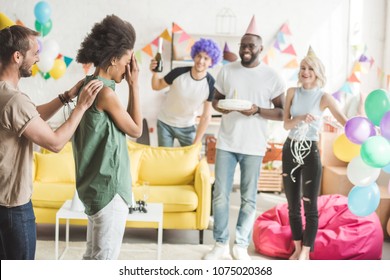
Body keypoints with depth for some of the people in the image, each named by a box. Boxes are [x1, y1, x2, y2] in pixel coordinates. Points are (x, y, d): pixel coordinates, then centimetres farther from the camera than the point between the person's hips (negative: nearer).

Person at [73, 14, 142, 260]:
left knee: (94, 253, 21)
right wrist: (134, 85, -8)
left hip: (97, 184, 10)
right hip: (108, 186, -10)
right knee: (105, 257, 4)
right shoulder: (106, 92, -22)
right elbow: (136, 130, -9)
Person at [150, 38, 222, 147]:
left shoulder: (210, 84, -19)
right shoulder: (179, 73, -22)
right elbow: (157, 86, -5)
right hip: (165, 123, 0)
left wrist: (196, 143, -14)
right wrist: (155, 73, -27)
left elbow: (206, 116, -13)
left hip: (187, 127, 1)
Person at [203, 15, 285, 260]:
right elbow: (216, 99, 14)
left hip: (253, 147, -2)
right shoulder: (227, 70, 4)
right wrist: (220, 106, -9)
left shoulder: (272, 77, -3)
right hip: (226, 143, 2)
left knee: (249, 199, 6)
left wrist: (258, 110, -19)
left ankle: (241, 245, 21)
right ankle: (221, 244, 18)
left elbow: (282, 113, -2)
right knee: (220, 195, 4)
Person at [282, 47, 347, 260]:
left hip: (310, 152, -4)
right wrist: (301, 118, -23)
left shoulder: (324, 97, -7)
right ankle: (297, 248, 25)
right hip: (290, 150, 4)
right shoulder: (292, 92, 3)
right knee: (292, 204, 11)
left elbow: (345, 122, -14)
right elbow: (286, 124, -3)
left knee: (310, 206, -4)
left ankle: (306, 253, 8)